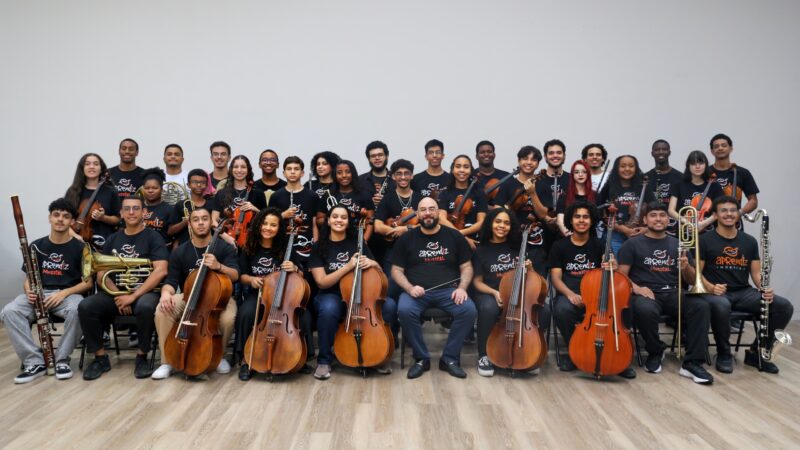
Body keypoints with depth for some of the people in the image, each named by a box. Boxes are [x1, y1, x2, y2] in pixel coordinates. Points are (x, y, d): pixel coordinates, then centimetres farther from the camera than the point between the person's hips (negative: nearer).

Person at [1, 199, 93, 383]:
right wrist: (29, 290, -10)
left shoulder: (79, 248, 1)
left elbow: (88, 282, -2)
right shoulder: (36, 246, 10)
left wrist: (64, 293, -18)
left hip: (69, 294, -3)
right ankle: (35, 362, -23)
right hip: (39, 294, 3)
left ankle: (62, 359, -18)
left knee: (76, 310, -38)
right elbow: (29, 278, 14)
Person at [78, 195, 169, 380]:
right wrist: (119, 295, -11)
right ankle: (100, 358, -6)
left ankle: (142, 356, -15)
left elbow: (160, 271, -13)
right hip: (116, 292, 4)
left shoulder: (153, 237, -1)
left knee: (145, 307, -37)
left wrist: (133, 296, -19)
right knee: (85, 307, -22)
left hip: (145, 291, -4)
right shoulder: (113, 239, 14)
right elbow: (101, 274, 8)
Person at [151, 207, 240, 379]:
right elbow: (171, 281, -3)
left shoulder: (225, 248, -5)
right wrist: (166, 292, -28)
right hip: (188, 297, 2)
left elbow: (235, 276, -15)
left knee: (228, 318, -35)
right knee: (162, 310, -28)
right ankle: (168, 362, -11)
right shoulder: (179, 252, 1)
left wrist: (218, 266, -36)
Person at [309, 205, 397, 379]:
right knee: (329, 309, -38)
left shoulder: (358, 243, 5)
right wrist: (348, 266, -23)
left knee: (389, 305, -25)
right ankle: (324, 360, -15)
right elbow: (322, 282, -12)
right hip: (331, 295, -2)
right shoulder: (319, 247, -2)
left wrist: (373, 264, -17)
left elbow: (379, 273, 8)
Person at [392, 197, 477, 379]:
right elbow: (397, 270, 8)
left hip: (448, 290, 1)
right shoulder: (407, 239, 9)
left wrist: (462, 288, -9)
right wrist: (410, 288, -12)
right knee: (404, 310, -33)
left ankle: (450, 358, -9)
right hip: (417, 291, 0)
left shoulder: (454, 236, 10)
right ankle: (421, 358, -11)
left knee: (469, 310, -29)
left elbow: (466, 267, 11)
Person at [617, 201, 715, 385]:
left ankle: (692, 363, -21)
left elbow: (692, 280, 18)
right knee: (646, 311, -37)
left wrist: (686, 268, -6)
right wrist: (636, 288, -19)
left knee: (701, 305, -26)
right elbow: (621, 276, 0)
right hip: (646, 293, -3)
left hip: (673, 294, 4)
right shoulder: (633, 244, 6)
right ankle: (655, 351, -6)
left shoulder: (677, 244, 18)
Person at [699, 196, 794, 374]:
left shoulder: (749, 241, 13)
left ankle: (757, 352, 1)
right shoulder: (705, 240, -1)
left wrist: (765, 289, -10)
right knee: (720, 306, -40)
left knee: (785, 306, -17)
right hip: (717, 292, -5)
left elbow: (756, 273, 11)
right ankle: (724, 354, -13)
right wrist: (710, 287, -23)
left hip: (744, 292, 5)